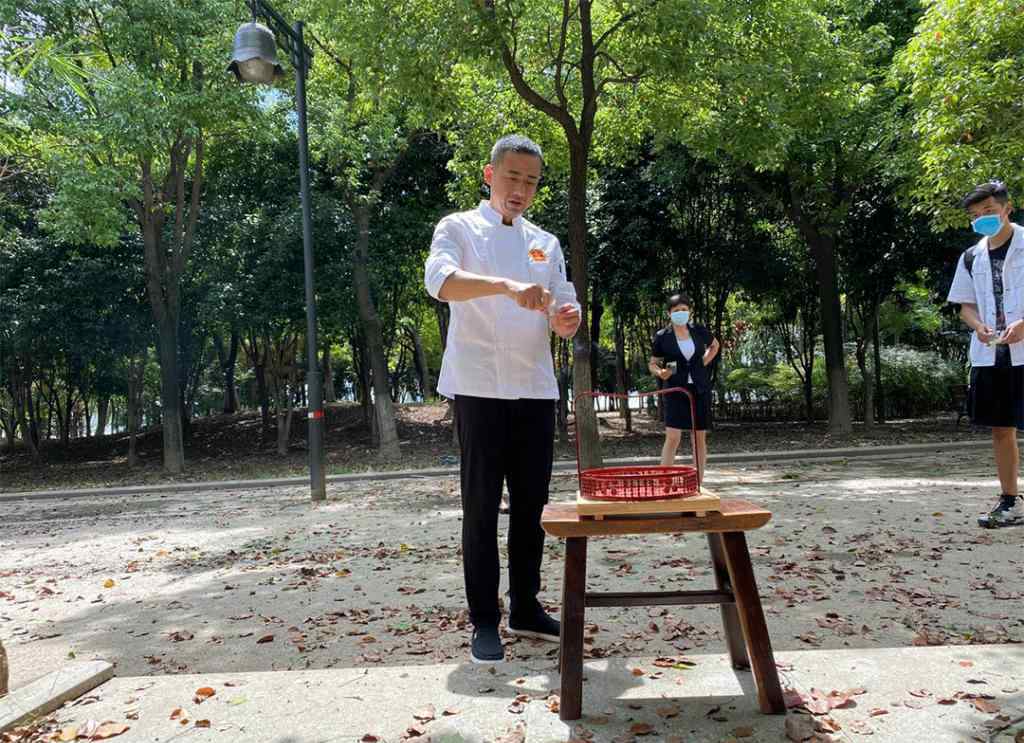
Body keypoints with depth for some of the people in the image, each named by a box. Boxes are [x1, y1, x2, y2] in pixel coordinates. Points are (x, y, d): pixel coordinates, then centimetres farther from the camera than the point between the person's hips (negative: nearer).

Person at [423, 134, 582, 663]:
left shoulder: (545, 243, 17)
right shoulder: (459, 228, 2)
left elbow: (563, 313, 14)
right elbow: (440, 280, -19)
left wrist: (567, 320, -11)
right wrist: (507, 286, -35)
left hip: (535, 387, 5)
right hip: (480, 386, -5)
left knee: (531, 503, 9)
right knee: (482, 506, -1)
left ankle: (525, 608, 23)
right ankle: (484, 622, 9)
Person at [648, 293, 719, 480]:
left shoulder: (699, 331, 4)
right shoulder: (662, 336, -2)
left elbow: (715, 346, 24)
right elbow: (652, 364, 5)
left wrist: (703, 363, 10)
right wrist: (660, 372, -16)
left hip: (700, 389, 3)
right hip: (676, 390, -3)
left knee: (700, 437, 6)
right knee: (672, 437, -14)